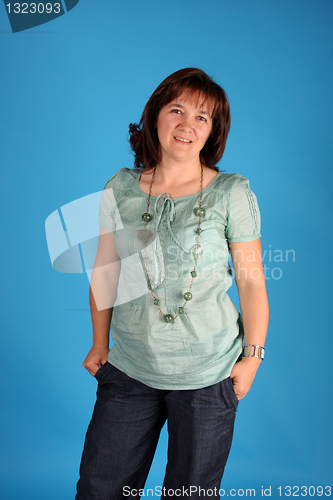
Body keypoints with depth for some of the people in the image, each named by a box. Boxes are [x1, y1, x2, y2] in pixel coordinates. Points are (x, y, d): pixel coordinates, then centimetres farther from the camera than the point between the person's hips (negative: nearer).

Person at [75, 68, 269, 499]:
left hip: (207, 374, -2)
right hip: (129, 368, 3)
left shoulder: (232, 193, -7)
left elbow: (251, 278, -3)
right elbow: (106, 270, 7)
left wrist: (252, 355, -2)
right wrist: (99, 343, 10)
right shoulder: (120, 188, 1)